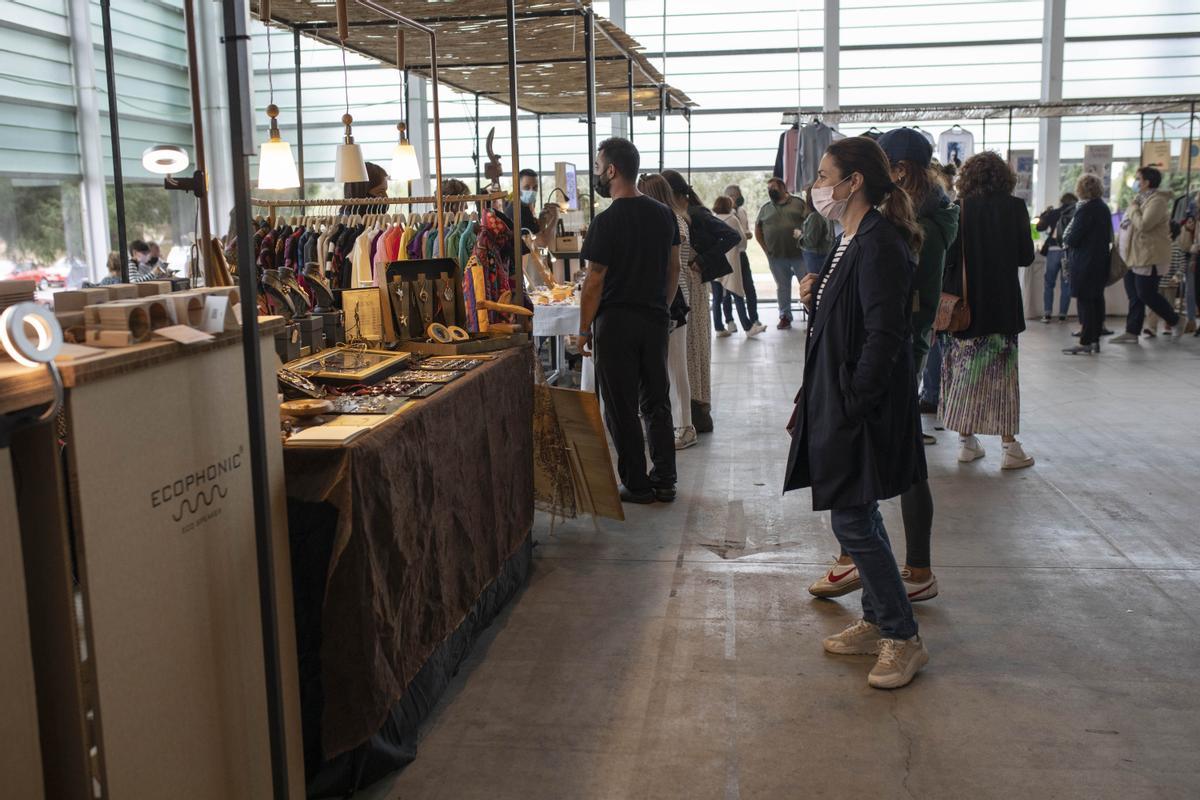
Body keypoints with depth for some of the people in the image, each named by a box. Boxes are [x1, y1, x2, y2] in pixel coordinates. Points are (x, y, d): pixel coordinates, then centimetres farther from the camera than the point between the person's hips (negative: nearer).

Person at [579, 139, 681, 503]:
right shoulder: (664, 214, 5)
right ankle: (665, 481, 18)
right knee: (656, 402, 13)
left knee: (622, 408, 4)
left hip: (616, 323, -6)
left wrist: (584, 330, -6)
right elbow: (674, 268, 11)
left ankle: (637, 485, 10)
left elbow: (594, 282, -14)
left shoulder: (606, 222, -15)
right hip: (655, 319, 6)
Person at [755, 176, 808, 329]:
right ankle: (785, 316, 17)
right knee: (782, 287, 9)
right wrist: (765, 249, 5)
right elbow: (758, 230, 15)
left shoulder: (798, 203, 3)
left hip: (799, 254, -3)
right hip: (776, 257, 3)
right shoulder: (765, 209, 11)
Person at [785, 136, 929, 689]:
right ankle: (876, 622, 29)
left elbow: (883, 338, -23)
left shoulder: (879, 245, -18)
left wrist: (849, 407, -22)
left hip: (862, 409, -10)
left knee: (853, 523, -3)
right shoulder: (851, 241, 13)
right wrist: (816, 297, 2)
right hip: (838, 401, 10)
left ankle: (903, 638, 11)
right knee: (859, 518, 16)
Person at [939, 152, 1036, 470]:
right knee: (1001, 373, 6)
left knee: (964, 370, 11)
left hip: (965, 302, 1)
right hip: (1002, 305, -1)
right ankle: (1009, 446, 6)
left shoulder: (959, 209, -5)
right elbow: (1026, 256, -1)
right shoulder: (1014, 207, -5)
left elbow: (947, 256, -8)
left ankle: (967, 441, 16)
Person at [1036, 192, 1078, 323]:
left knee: (1048, 283, 10)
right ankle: (1062, 314, 6)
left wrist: (1045, 213, 19)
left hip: (1054, 250, 0)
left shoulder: (1054, 213, 1)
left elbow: (1040, 227, 9)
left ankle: (1047, 313, 3)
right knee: (1066, 284, 7)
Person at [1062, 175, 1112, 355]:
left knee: (1084, 301, -5)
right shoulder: (1103, 207, 11)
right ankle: (1095, 340, 17)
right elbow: (1108, 234, 17)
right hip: (1101, 260, 9)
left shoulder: (1085, 209, -16)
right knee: (1097, 299, 11)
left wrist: (1066, 240, 4)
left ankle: (1085, 342, -5)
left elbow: (1073, 238, -18)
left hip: (1085, 262, -9)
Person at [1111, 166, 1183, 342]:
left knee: (1146, 294, -6)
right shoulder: (1142, 199, 18)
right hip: (1136, 255, 10)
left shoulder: (1157, 201, -14)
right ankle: (1132, 332, 9)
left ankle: (1175, 322, 12)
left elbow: (1143, 224, -24)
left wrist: (1133, 208, -11)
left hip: (1150, 256, -10)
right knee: (1134, 294, 7)